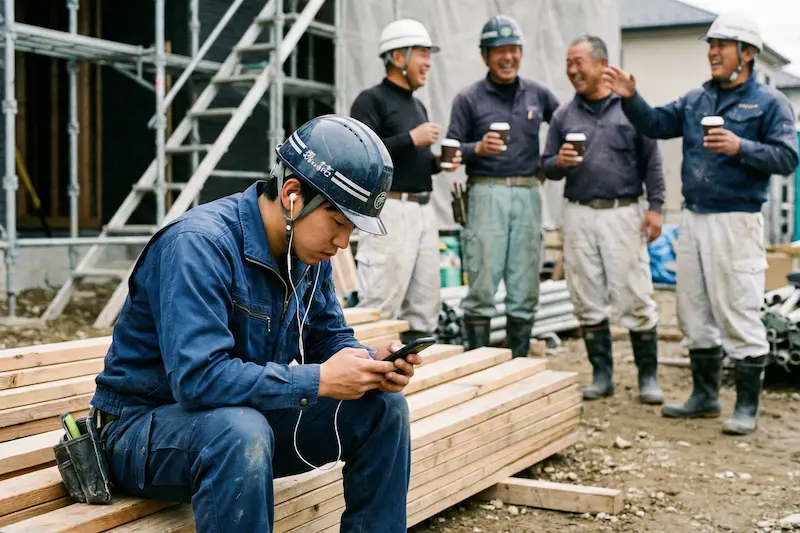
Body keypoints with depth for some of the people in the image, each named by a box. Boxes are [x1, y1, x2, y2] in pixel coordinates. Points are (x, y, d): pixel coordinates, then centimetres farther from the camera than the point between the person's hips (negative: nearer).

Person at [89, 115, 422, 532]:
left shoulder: (308, 250, -2)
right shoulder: (199, 245, -27)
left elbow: (329, 338, 7)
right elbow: (198, 377, -36)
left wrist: (371, 364, -16)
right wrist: (319, 381, -32)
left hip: (245, 419, 8)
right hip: (148, 425, -7)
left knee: (382, 407, -5)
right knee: (241, 431, -39)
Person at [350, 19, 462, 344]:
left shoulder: (417, 106, 20)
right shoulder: (372, 100, -6)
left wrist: (437, 163, 8)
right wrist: (411, 138, -18)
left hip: (423, 210, 9)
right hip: (389, 210, -9)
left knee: (425, 304, 10)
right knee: (379, 306, -10)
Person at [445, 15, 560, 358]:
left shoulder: (538, 94, 9)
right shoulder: (469, 99, 1)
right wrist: (478, 148, -21)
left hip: (527, 195, 3)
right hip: (487, 194, -3)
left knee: (524, 290, 6)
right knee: (482, 287, -3)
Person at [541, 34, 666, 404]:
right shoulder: (564, 116, 10)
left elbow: (651, 161, 2)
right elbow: (546, 165, 13)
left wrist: (654, 207, -5)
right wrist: (559, 162, -9)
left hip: (623, 213, -3)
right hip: (579, 216, 3)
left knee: (636, 298, -3)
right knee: (588, 301, 6)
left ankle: (648, 376, 8)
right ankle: (601, 374, 17)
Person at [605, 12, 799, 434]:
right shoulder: (696, 100, 14)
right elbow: (655, 124, 10)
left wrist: (740, 147, -25)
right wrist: (630, 98, -6)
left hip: (736, 221, -7)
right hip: (693, 218, 7)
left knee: (739, 315, -3)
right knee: (695, 313, 13)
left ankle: (747, 407, 6)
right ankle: (705, 395, 26)